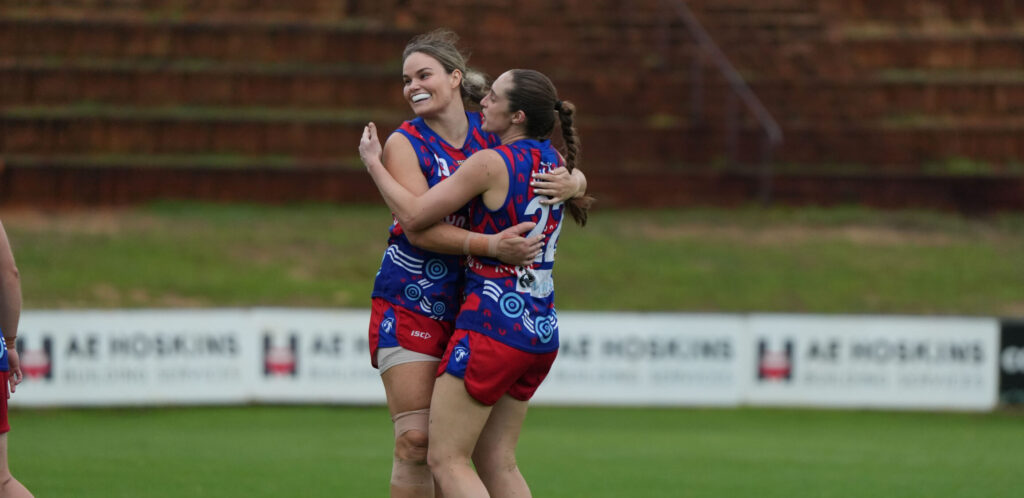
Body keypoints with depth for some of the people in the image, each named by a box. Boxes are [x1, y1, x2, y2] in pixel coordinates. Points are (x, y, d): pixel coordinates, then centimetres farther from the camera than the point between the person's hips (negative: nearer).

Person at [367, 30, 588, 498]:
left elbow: (575, 176, 9)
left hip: (469, 307, 3)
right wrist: (491, 245, -31)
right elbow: (418, 228, -18)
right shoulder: (405, 143, -6)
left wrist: (570, 184, -17)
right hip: (409, 305, -3)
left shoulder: (492, 135, 3)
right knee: (414, 441, -10)